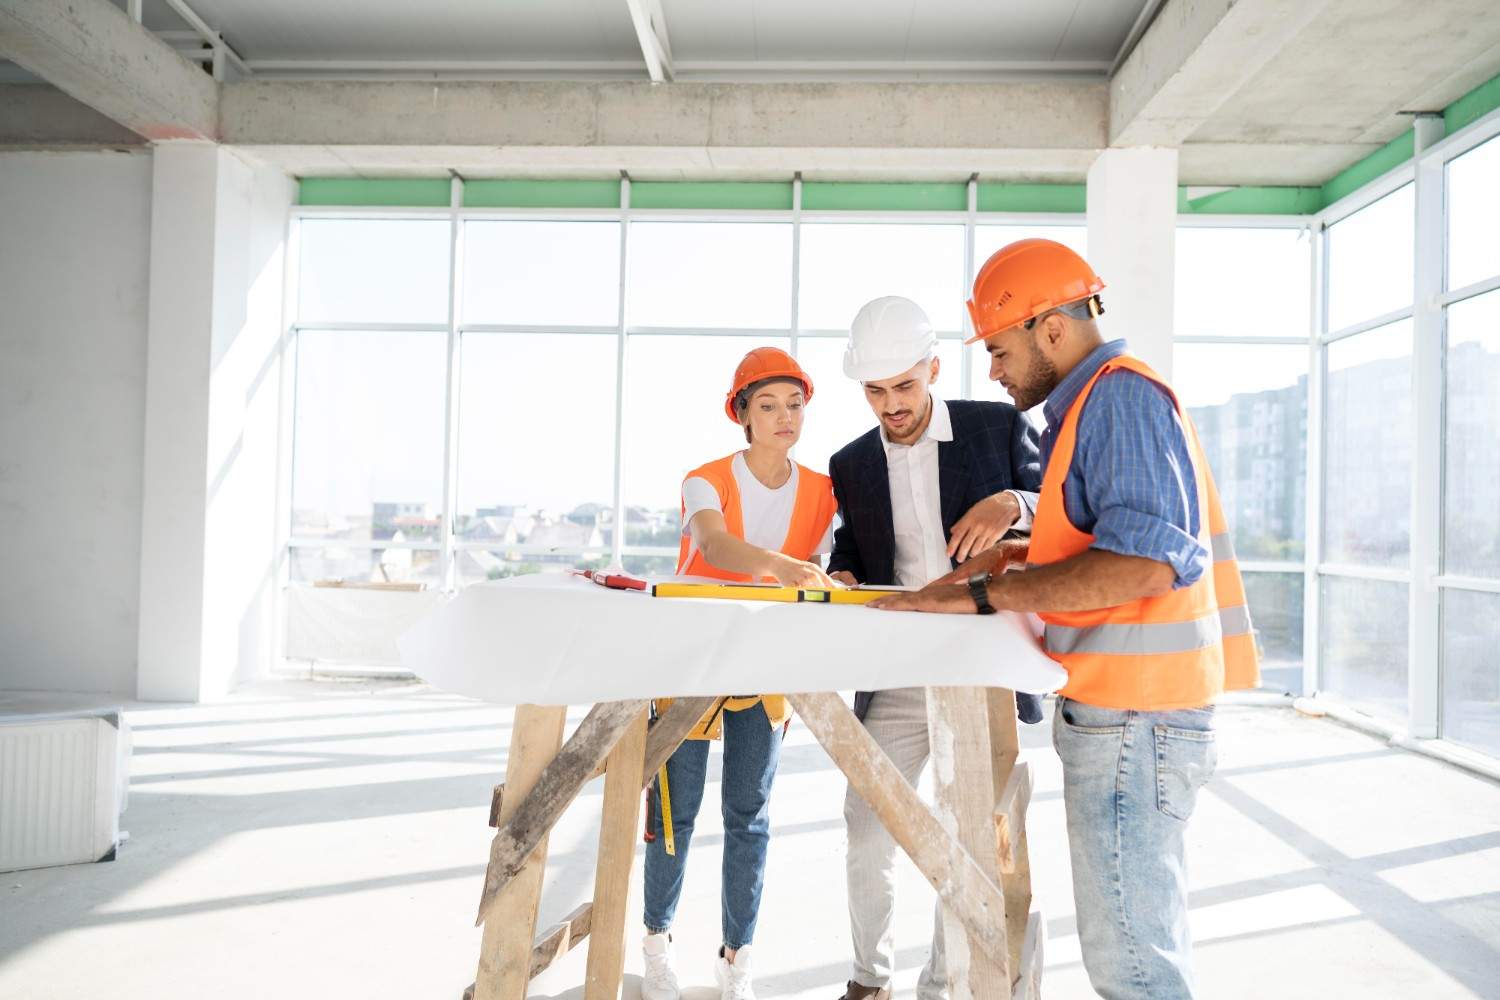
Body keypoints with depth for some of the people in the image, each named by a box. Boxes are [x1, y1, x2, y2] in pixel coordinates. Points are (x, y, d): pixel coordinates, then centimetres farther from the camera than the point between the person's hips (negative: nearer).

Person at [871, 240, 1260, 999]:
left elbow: (1145, 562, -27)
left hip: (1131, 717, -11)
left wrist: (981, 594, -24)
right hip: (1126, 708, 11)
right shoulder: (1091, 403, 17)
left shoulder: (1121, 395, -15)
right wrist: (1019, 558, 13)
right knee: (1149, 932, 21)